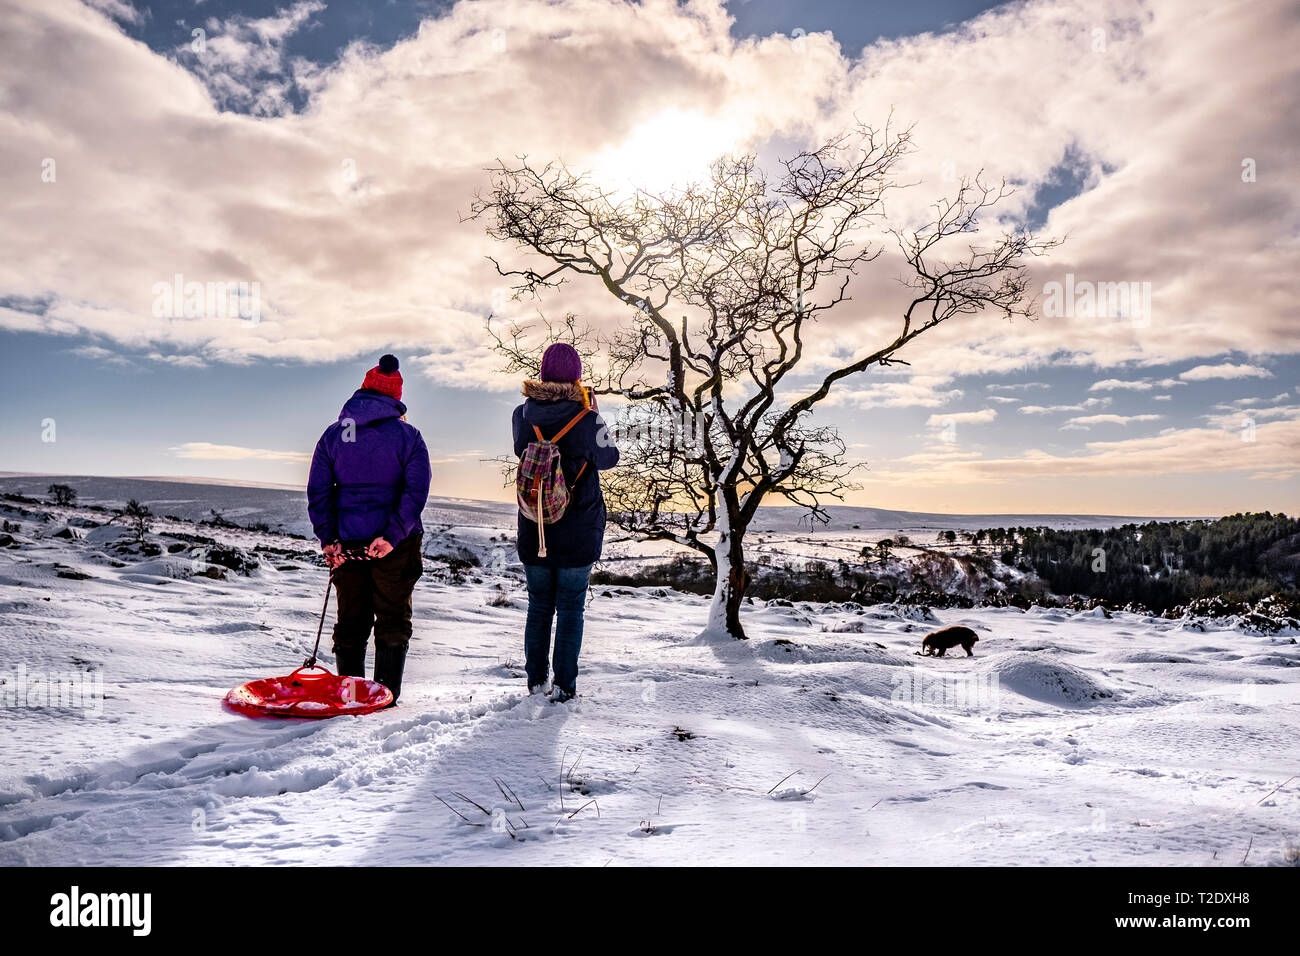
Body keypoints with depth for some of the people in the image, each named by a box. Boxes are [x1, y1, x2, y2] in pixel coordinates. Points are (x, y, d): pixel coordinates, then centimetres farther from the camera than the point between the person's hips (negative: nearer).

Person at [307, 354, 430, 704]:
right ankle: (386, 694, 10)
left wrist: (328, 538, 0)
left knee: (350, 619, 13)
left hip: (347, 541, 3)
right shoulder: (407, 435, -5)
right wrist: (392, 535, -15)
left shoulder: (333, 434, 4)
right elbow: (416, 491, -14)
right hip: (394, 544, -2)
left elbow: (317, 491, 0)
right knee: (393, 618, 9)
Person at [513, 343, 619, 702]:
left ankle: (536, 680, 23)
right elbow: (608, 457, 2)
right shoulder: (587, 419, -14)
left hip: (533, 530, 3)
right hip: (578, 531, -3)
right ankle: (564, 685, 11)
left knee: (538, 607, 16)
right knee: (570, 608, 8)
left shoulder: (522, 415, -6)